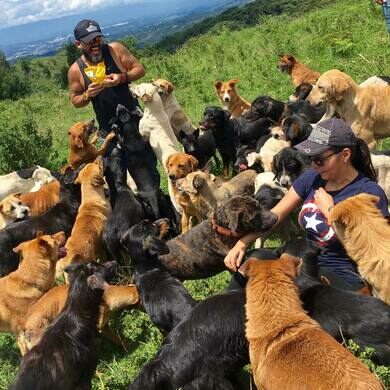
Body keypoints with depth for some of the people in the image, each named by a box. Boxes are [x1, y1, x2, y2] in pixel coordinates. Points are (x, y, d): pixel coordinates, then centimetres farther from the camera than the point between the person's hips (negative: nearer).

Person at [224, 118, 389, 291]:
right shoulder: (312, 178, 1)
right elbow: (275, 214, 3)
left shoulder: (370, 193, -14)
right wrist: (242, 243, -9)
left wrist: (329, 210, -15)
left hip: (343, 277, -6)